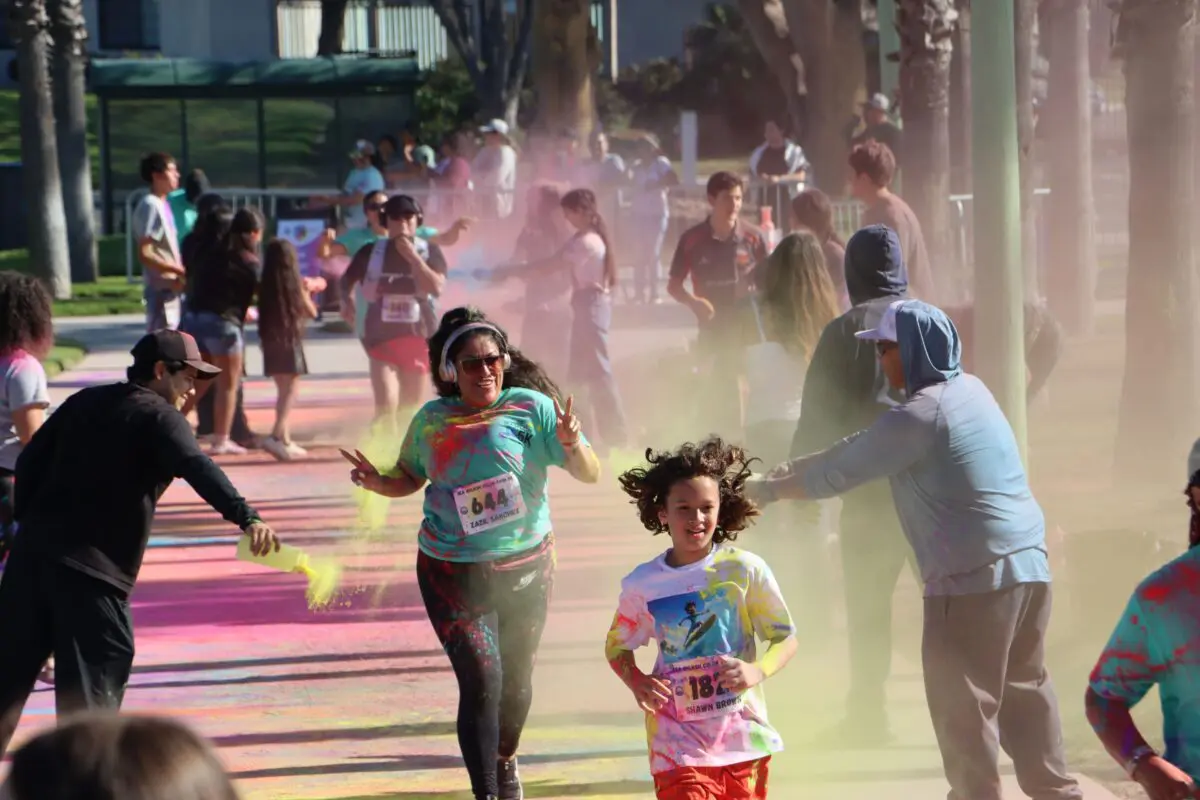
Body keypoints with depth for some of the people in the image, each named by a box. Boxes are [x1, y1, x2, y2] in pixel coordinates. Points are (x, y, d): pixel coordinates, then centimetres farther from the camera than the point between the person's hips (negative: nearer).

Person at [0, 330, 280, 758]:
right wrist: (247, 518, -35)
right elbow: (198, 470, -23)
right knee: (99, 669, -4)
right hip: (91, 567, -7)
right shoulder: (160, 418, -5)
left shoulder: (85, 402, 17)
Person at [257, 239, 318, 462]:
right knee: (290, 392, -5)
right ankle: (277, 436, -23)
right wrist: (306, 293, 23)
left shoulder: (266, 285, 1)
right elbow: (312, 312, 3)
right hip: (290, 340, -5)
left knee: (283, 391, 17)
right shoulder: (294, 285, -7)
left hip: (270, 341, 5)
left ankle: (285, 440, 21)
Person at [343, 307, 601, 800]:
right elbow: (409, 479, 16)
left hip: (525, 568, 1)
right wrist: (377, 482, -5)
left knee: (516, 678, 15)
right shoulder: (432, 421, -2)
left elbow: (589, 474, -10)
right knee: (481, 681, -12)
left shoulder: (531, 408, -9)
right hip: (453, 572, 0)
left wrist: (572, 444, -31)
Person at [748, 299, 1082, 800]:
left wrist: (766, 490, 3)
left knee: (963, 703, 1)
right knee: (1025, 688, 18)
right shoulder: (969, 389, 14)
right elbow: (866, 446, 21)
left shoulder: (919, 416, -15)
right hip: (1028, 562, 9)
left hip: (973, 576, -9)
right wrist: (795, 467, 21)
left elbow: (840, 473, -10)